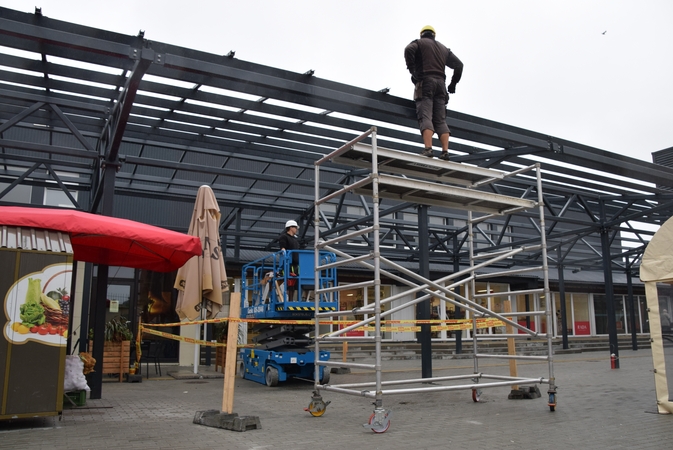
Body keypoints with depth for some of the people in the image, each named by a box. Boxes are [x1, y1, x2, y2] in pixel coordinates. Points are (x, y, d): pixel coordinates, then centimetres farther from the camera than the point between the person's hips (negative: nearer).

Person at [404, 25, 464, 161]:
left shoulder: (419, 42, 14)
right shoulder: (443, 48, 28)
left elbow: (409, 50, -10)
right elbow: (458, 64, 20)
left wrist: (412, 70, -10)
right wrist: (453, 83, 21)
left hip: (425, 81, -4)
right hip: (440, 83, 4)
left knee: (425, 117, -15)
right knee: (441, 120, 1)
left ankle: (428, 149, -31)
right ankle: (445, 151, -12)